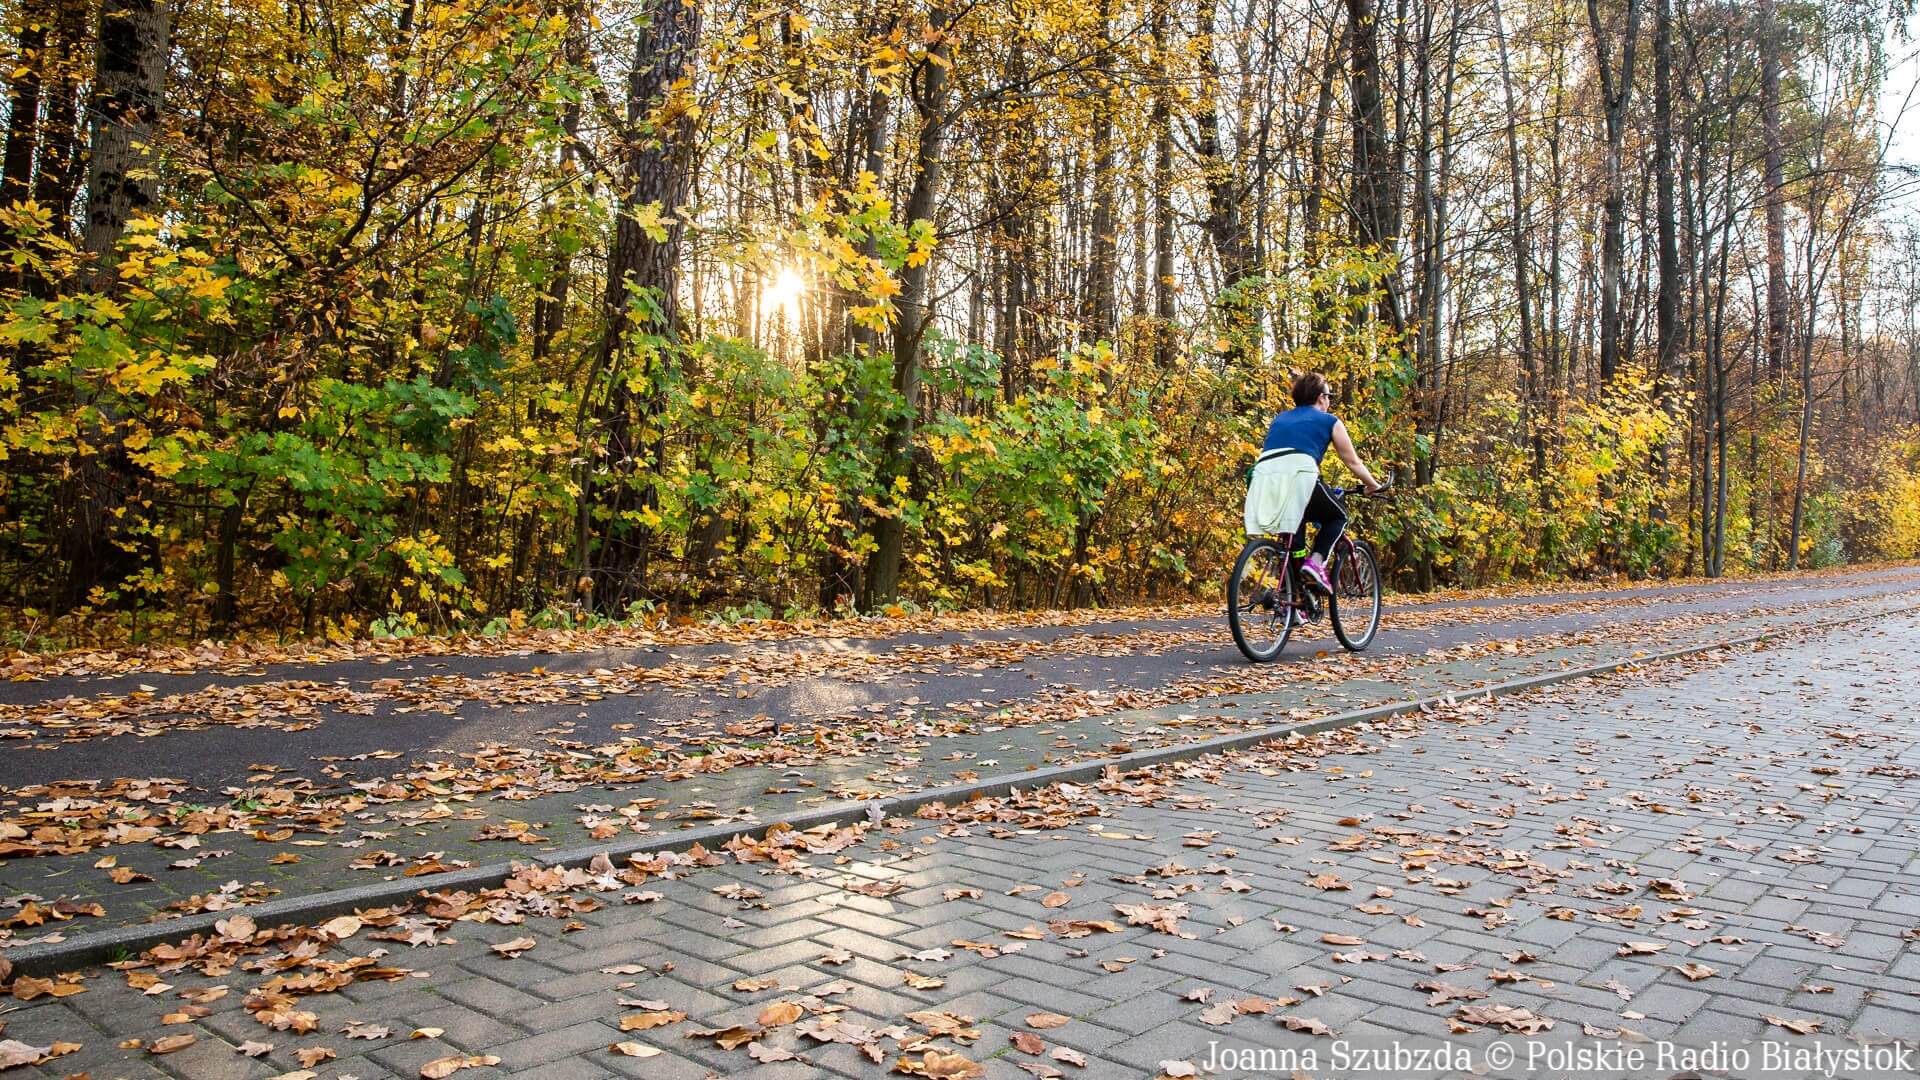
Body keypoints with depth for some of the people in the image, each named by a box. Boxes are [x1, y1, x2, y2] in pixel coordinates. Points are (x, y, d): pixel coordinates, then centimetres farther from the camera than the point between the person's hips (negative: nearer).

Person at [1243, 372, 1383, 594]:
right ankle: (1316, 561, -5)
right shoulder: (1329, 420, 20)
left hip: (1263, 478, 4)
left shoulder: (1279, 419, 32)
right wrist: (1373, 485, 42)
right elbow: (1353, 462, 26)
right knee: (1338, 517, 20)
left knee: (1292, 530, 21)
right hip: (1298, 476, -4)